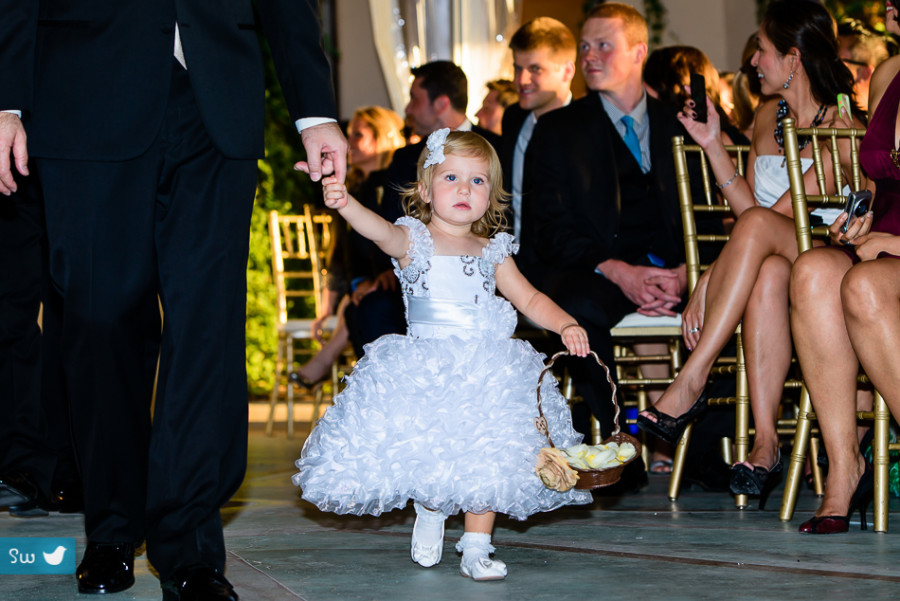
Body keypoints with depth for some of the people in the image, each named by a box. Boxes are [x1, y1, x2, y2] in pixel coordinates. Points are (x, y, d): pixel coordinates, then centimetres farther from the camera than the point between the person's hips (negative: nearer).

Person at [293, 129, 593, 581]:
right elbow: (382, 231, -22)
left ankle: (476, 548, 7)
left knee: (485, 455, -3)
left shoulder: (492, 252, 13)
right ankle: (429, 511, 26)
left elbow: (529, 299, 20)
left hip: (486, 373, 3)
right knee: (427, 452, -7)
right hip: (425, 372, -3)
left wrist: (565, 325, 2)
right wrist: (346, 205, -44)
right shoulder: (415, 240, -1)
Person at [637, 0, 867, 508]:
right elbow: (747, 205, 8)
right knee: (767, 275, -35)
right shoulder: (770, 116, 15)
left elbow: (765, 218, -17)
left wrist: (707, 284, -21)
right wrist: (712, 143, 2)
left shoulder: (841, 129, -11)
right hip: (775, 260, 5)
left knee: (760, 225, -35)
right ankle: (765, 442, -46)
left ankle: (691, 383, -39)